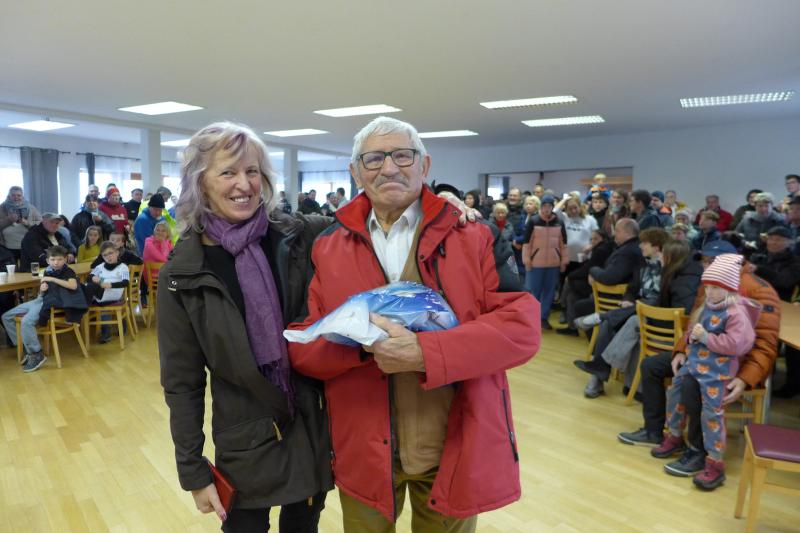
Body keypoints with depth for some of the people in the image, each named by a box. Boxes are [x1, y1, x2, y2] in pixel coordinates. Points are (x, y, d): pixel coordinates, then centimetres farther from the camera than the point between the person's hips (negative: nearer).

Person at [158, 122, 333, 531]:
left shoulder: (298, 235, -8)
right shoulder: (182, 275, -10)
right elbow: (182, 383, -5)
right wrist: (193, 471, -2)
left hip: (316, 428, 2)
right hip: (245, 443, -1)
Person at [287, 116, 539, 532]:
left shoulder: (471, 236, -6)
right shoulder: (327, 248, 0)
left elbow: (522, 325, -15)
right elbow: (300, 346, -2)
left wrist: (424, 352, -27)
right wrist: (361, 341, -23)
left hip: (454, 445, -1)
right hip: (363, 448, 2)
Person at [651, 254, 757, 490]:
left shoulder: (736, 314, -16)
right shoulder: (705, 308, 10)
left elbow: (736, 344, -26)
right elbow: (691, 332, 21)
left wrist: (706, 338, -22)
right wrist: (683, 352, 7)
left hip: (716, 369, -9)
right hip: (694, 361, 9)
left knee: (711, 412, -11)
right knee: (674, 392, 16)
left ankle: (715, 463, 0)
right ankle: (674, 437, 36)